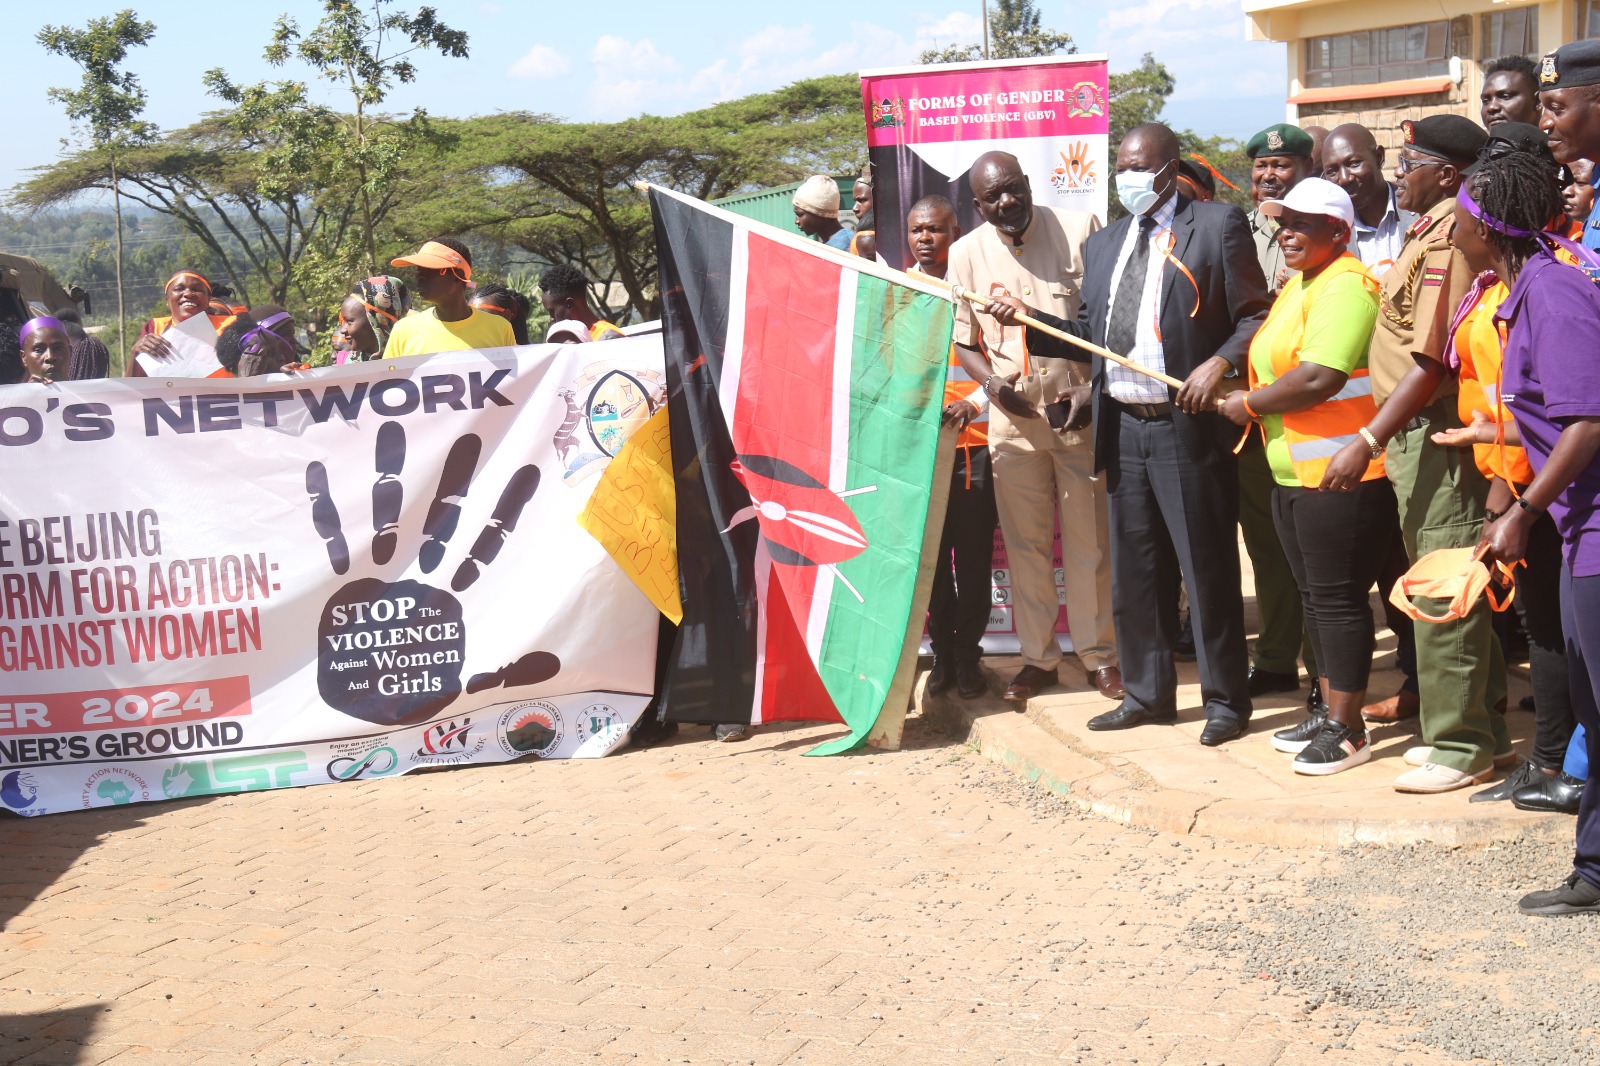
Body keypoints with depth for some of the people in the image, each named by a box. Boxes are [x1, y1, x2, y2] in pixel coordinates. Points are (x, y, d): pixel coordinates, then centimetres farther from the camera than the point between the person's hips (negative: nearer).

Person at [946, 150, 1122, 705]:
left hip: (1080, 410, -2)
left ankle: (1099, 653, 16)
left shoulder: (1079, 229, -4)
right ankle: (1038, 656, 19)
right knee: (1025, 541, 8)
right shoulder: (966, 253, 3)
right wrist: (991, 381, -8)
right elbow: (962, 341, 11)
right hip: (1013, 415, 2)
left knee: (1089, 539, 3)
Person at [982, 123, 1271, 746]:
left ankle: (1225, 700, 11)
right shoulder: (1104, 244, 17)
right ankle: (1147, 694, 24)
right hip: (1123, 428, 6)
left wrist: (1220, 362, -20)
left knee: (1207, 568, 0)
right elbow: (1087, 336, 15)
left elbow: (1256, 316, -4)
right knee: (1134, 571, 12)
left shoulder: (1217, 226, -1)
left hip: (1188, 423, -6)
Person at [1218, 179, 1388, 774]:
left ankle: (1348, 730, 6)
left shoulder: (1344, 286, -15)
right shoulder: (1299, 284, 17)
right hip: (1294, 473, 10)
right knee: (1315, 595, 16)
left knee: (1337, 597, -3)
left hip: (1343, 477, -10)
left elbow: (1319, 378, -25)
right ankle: (1329, 711, 26)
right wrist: (1252, 402, 7)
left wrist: (1248, 404, -13)